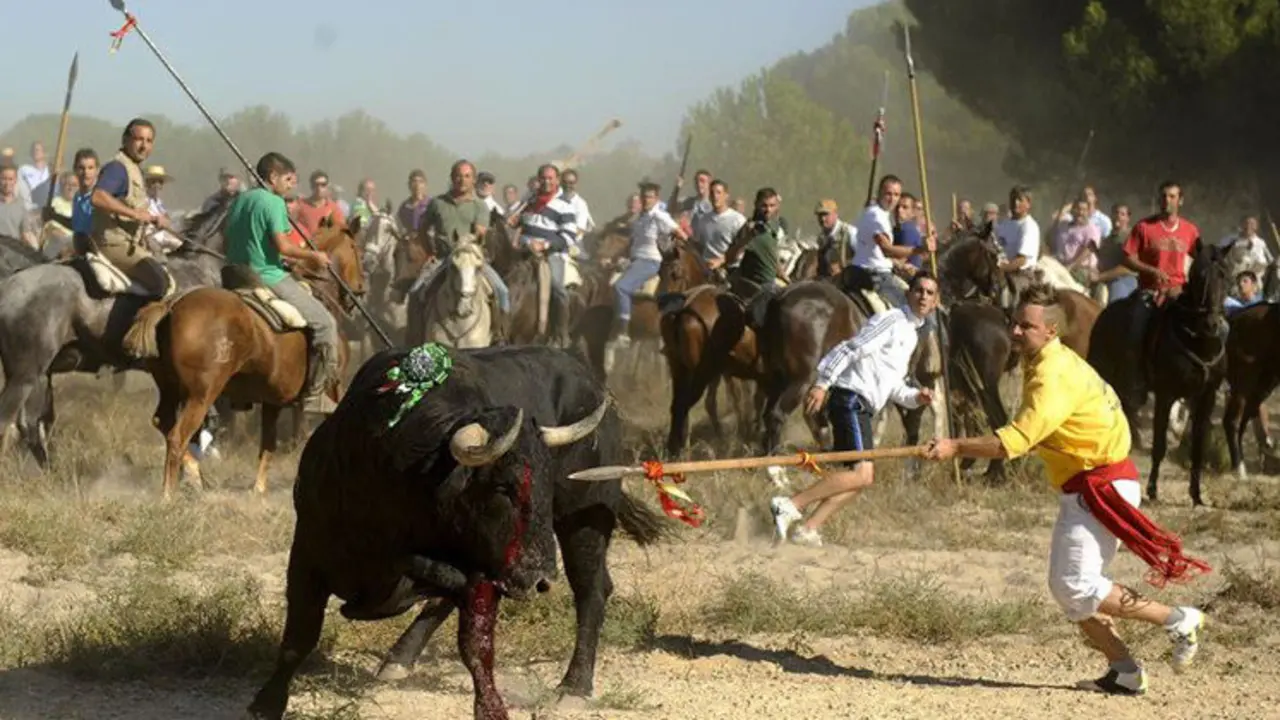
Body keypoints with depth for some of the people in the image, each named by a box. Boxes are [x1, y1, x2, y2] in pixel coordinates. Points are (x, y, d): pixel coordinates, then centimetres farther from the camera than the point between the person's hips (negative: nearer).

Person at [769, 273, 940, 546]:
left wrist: (915, 397, 8)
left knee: (861, 477, 6)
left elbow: (893, 387, 28)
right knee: (862, 474, -19)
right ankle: (790, 505, -22)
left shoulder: (912, 334, 24)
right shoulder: (891, 321, -5)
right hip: (851, 398, -10)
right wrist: (822, 384, -23)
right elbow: (849, 349, -15)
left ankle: (808, 529, 2)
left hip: (861, 408, 10)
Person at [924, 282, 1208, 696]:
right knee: (1066, 589, 10)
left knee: (1076, 587, -14)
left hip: (1102, 487, -11)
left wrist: (956, 448, -27)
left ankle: (1178, 621, -5)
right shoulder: (1045, 365, 13)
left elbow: (1016, 442, -29)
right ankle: (1125, 672, 12)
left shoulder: (1054, 376, -20)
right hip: (1082, 488, 11)